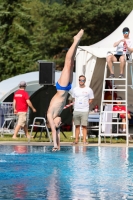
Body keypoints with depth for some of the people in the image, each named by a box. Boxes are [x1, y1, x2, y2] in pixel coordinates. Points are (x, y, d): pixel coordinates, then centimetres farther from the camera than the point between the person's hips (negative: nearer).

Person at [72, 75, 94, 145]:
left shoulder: (88, 90, 1)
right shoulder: (75, 89, 9)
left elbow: (91, 100, 8)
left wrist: (85, 104, -3)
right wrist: (76, 104, 3)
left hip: (85, 111, -3)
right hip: (76, 110, 3)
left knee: (84, 126, -5)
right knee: (77, 126, 6)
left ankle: (84, 140, -2)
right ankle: (76, 140, 9)